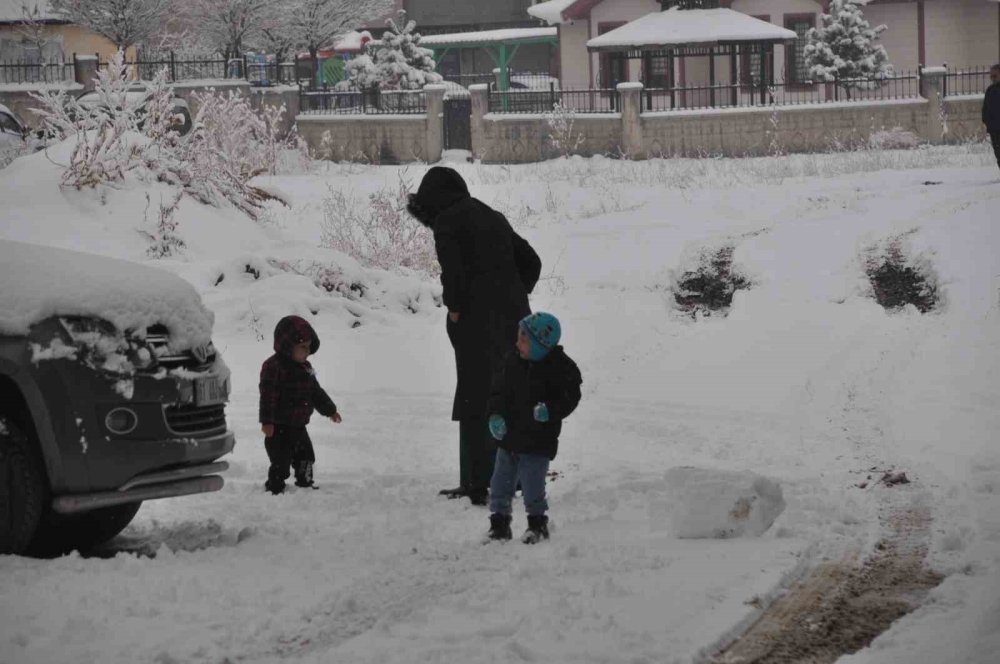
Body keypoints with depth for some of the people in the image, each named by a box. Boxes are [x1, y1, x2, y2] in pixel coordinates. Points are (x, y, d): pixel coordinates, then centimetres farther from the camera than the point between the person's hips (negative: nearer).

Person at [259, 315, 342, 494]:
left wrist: (330, 410, 27)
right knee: (281, 461, -6)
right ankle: (275, 488, 5)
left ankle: (305, 483, 35)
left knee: (306, 457, 19)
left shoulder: (305, 368, 10)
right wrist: (267, 421, -28)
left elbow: (316, 392, 23)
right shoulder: (274, 367, -18)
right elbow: (268, 395, -23)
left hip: (298, 425, 8)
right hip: (279, 427, -8)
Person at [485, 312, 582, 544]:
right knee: (500, 483, 10)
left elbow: (569, 398, -11)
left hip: (538, 443, -5)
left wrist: (549, 411, -28)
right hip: (509, 437, 5)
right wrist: (495, 415, -8)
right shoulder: (513, 360, 1)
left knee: (532, 487, -2)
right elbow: (499, 390, 7)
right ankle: (499, 523, 22)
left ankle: (538, 524, 17)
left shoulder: (560, 368, -14)